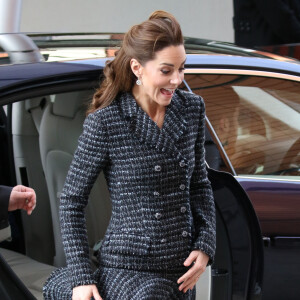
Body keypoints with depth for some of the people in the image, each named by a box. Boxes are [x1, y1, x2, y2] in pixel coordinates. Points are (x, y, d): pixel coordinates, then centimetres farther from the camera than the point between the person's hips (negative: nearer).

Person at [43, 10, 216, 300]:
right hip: (126, 266, -5)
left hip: (180, 271, 5)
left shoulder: (192, 108, 4)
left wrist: (205, 244, 2)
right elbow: (71, 200, -4)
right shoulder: (104, 122, -11)